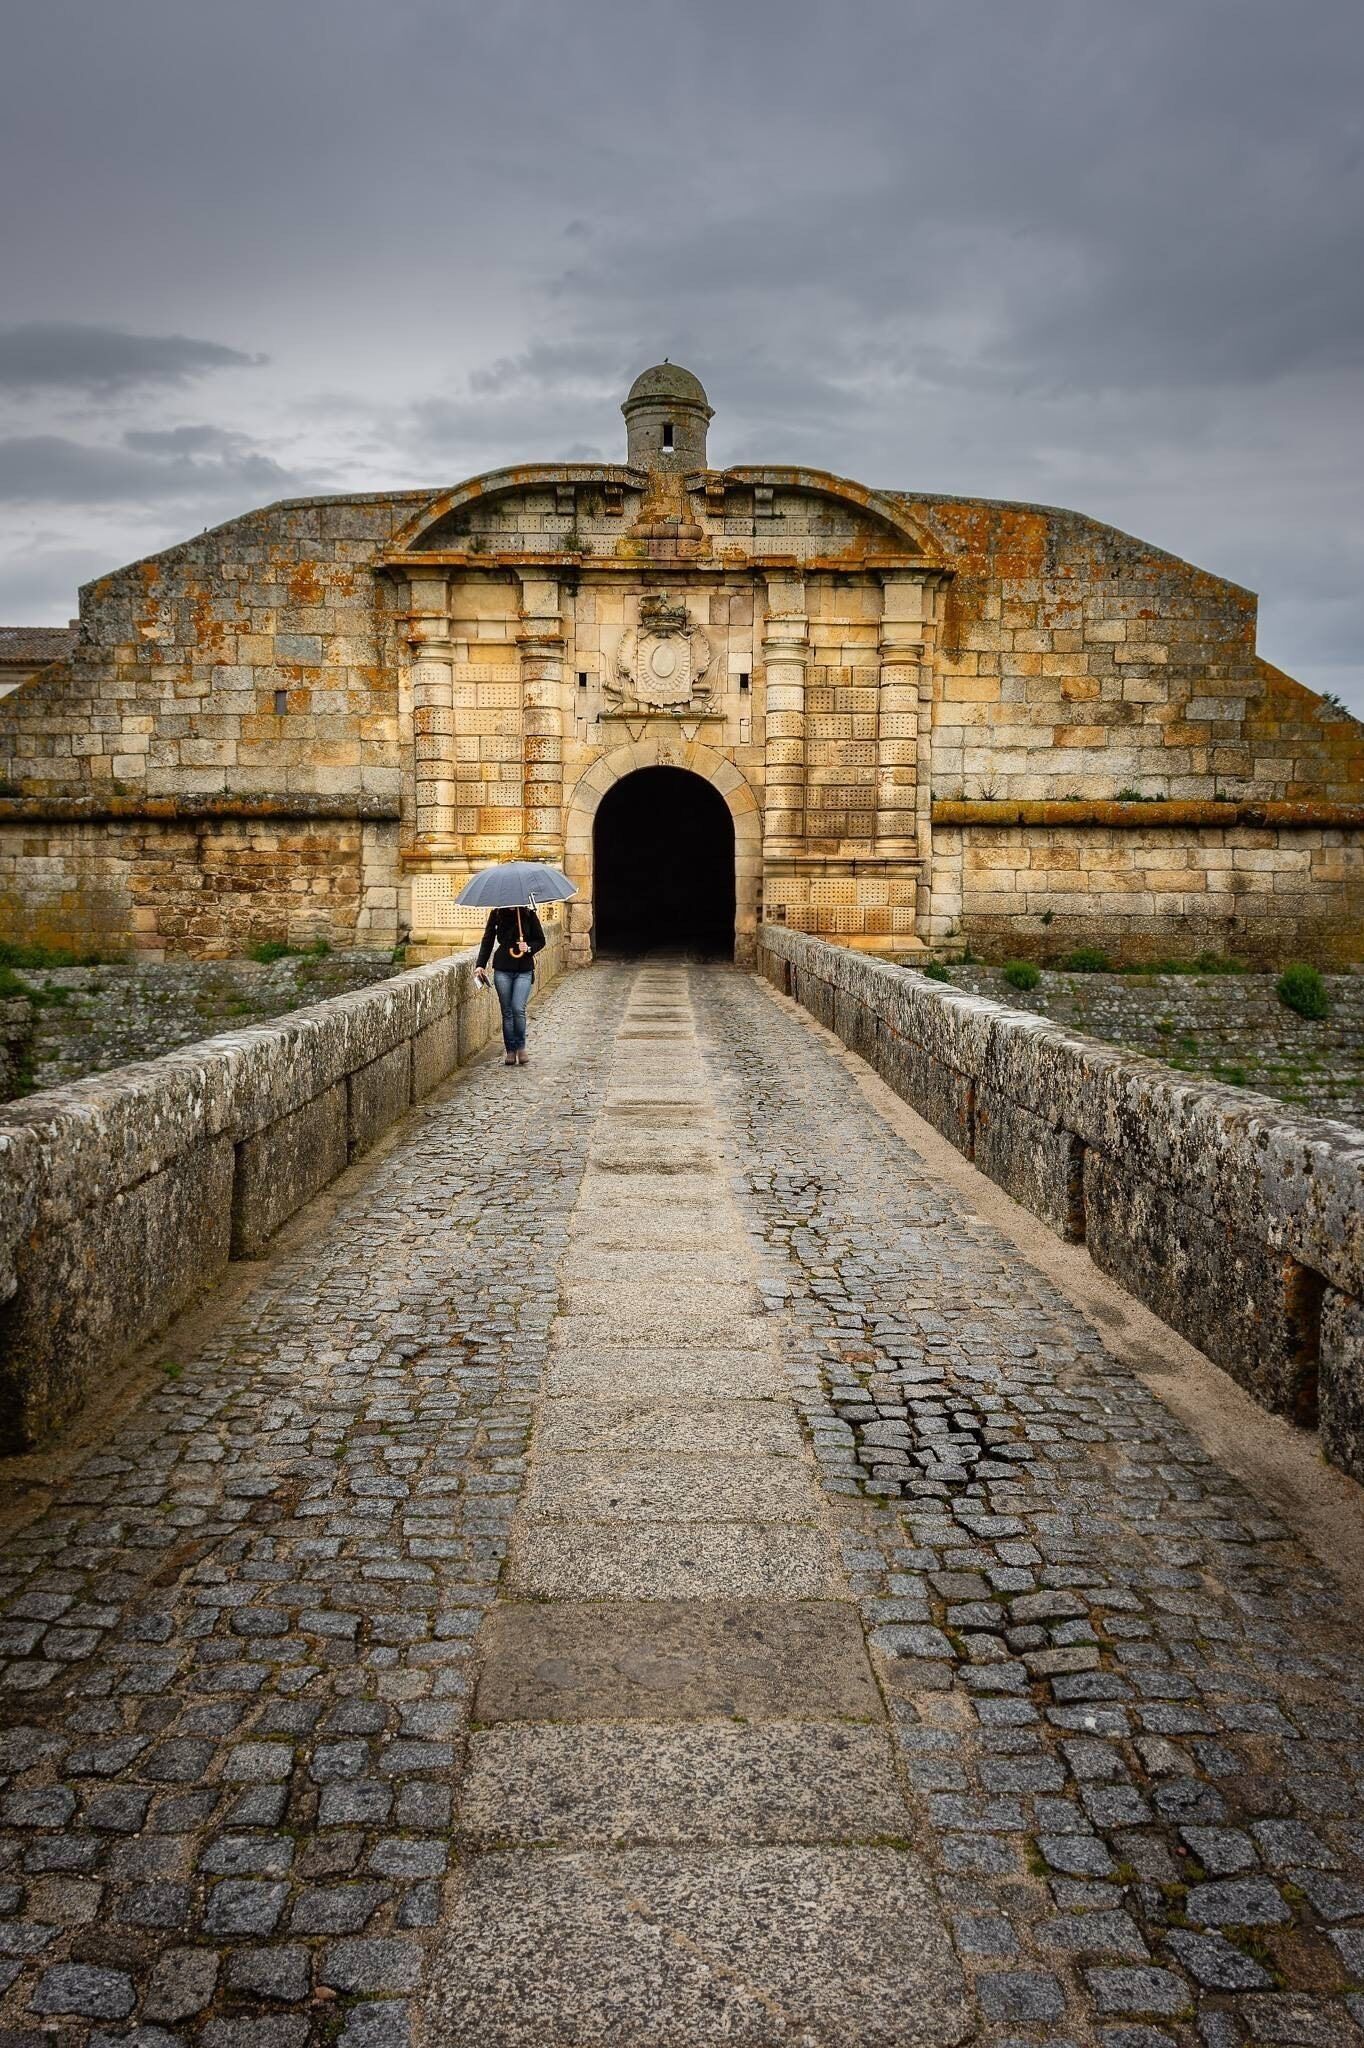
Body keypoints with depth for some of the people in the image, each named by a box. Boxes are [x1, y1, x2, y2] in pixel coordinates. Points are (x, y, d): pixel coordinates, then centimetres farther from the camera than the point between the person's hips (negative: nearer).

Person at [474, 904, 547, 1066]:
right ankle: (510, 1050, 12)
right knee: (507, 1011, 2)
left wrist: (529, 948, -13)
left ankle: (521, 1047, 6)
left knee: (518, 1009, -13)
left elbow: (540, 940, 8)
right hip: (502, 969, 1)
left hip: (524, 969, -1)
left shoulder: (528, 914, 2)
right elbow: (487, 940, 8)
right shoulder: (496, 914, 3)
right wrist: (481, 965, -1)